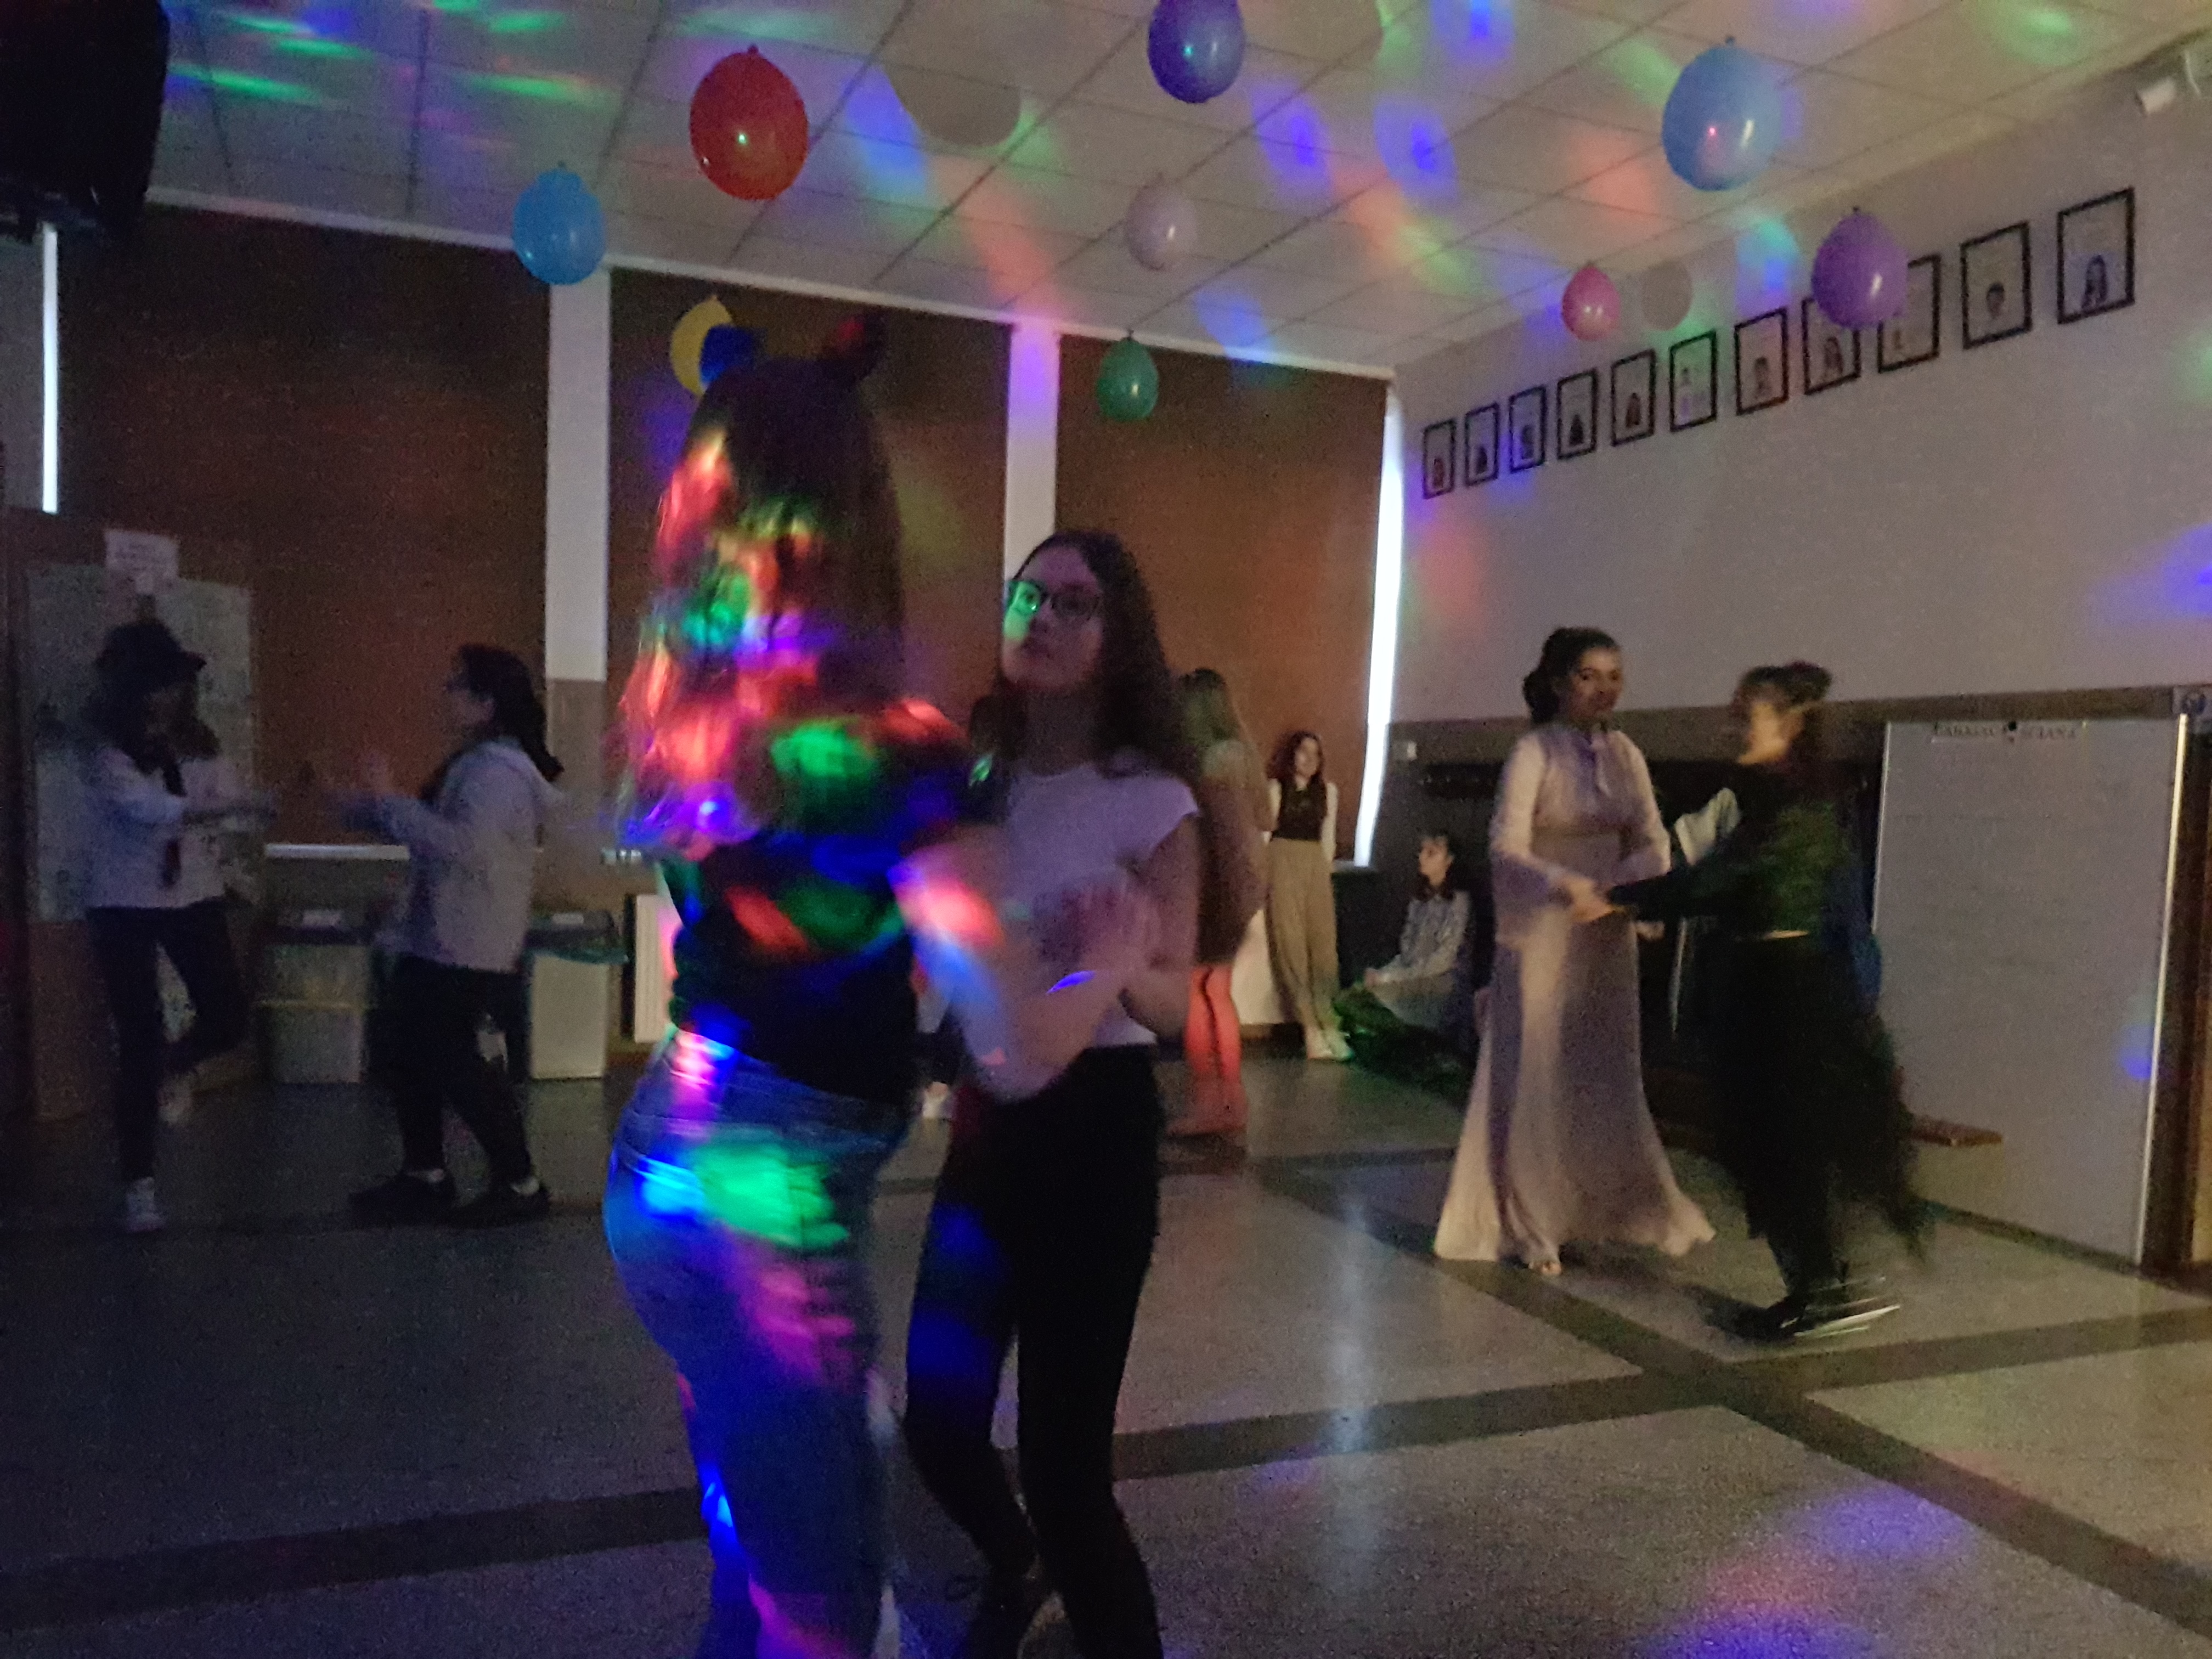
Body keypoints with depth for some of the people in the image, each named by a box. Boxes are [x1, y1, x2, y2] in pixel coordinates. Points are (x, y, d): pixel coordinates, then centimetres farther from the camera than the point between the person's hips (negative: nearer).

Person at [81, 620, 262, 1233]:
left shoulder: (197, 743, 3)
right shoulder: (107, 751, -13)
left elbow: (228, 805, 1)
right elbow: (150, 808, -28)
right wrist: (234, 807, -39)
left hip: (194, 897, 4)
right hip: (125, 906, -4)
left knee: (228, 1020, -3)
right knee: (139, 1044, -3)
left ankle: (175, 1068, 35)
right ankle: (139, 1186, 10)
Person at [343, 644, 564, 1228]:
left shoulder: (500, 772, -19)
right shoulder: (472, 764, 15)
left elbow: (463, 846, -33)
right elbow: (426, 832, 23)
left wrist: (388, 799, -27)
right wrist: (353, 805, 14)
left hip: (467, 952, -11)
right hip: (435, 942, 11)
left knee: (452, 1063, -4)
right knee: (413, 1053, 15)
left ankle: (521, 1184, 7)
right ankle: (425, 1178, 27)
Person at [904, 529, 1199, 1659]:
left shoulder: (1151, 801, -11)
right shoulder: (976, 780, 4)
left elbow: (1171, 1004, -15)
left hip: (1095, 1130, -5)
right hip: (989, 1119, 5)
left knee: (1062, 1456, -4)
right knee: (937, 1419, 13)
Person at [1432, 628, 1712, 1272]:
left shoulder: (1626, 754, 6)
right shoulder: (1533, 752, -11)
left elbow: (1653, 843, 1)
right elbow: (1506, 847, -21)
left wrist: (1619, 885, -19)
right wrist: (1566, 886, -37)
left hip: (1607, 935, 5)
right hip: (1543, 935, -5)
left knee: (1607, 1073, 14)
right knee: (1536, 1075, 2)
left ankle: (1618, 1208, 30)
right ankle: (1530, 1226, 16)